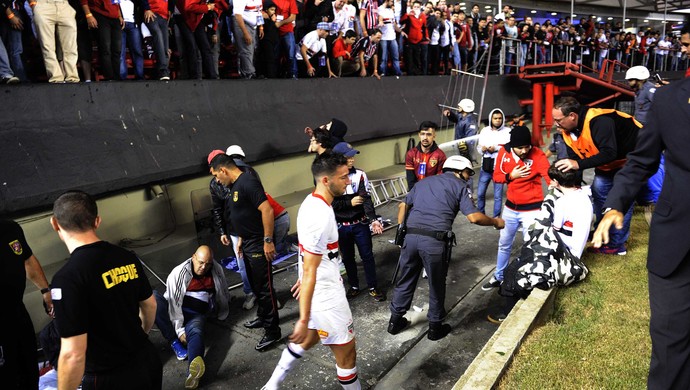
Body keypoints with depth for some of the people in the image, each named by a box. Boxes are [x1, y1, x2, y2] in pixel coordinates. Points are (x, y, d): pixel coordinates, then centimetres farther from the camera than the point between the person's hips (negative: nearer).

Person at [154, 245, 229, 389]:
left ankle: (193, 371, -64)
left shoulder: (217, 271, -2)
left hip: (196, 315, 1)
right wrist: (179, 330, -20)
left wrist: (221, 313, 26)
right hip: (175, 311, 0)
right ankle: (175, 342, -29)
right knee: (153, 297, -30)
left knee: (196, 333, -35)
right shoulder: (178, 273, -13)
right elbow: (174, 302, -16)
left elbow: (222, 292, 16)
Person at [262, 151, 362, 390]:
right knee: (347, 353, 10)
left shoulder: (312, 201, 1)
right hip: (326, 296, -10)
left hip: (320, 290, 10)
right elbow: (309, 272, -27)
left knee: (311, 337, 30)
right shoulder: (321, 216, -29)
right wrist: (303, 319, -23)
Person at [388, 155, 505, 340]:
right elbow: (473, 217, -5)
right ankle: (435, 328, 29)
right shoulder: (461, 186, 7)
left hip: (410, 236, 5)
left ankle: (395, 321, 32)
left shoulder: (424, 181, 23)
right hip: (435, 241, -5)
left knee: (405, 280, 19)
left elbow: (404, 206, 19)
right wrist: (495, 222, 11)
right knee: (437, 285, 14)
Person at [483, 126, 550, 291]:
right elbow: (496, 176, 2)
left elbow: (549, 175, -29)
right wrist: (511, 176, -17)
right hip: (510, 208, 5)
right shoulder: (504, 152, -6)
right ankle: (499, 277, 40)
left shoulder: (538, 155, -17)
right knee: (504, 244, 20)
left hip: (531, 209, -4)